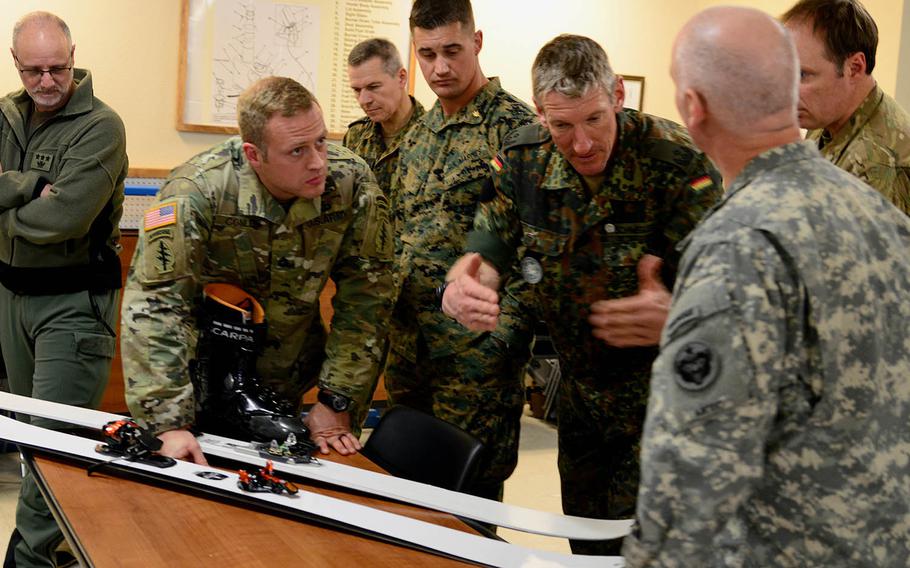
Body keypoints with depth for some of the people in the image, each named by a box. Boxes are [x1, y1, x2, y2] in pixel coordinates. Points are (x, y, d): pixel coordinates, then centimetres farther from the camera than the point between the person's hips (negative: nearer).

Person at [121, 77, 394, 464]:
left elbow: (365, 297, -11)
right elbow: (153, 304, -26)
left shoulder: (352, 182, -18)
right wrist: (170, 424, -31)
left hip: (289, 386, 3)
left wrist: (336, 401, -12)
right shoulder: (197, 192, -27)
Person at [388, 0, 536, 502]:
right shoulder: (418, 133, 14)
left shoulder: (512, 126, -11)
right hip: (408, 341, 8)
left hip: (476, 348, -8)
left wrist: (524, 336, -19)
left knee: (469, 484, 2)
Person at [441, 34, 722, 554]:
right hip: (579, 392, 5)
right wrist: (465, 284, -30)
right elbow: (489, 246, -5)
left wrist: (673, 315, -52)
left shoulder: (678, 162, -24)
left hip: (662, 395, -5)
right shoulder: (522, 158, -9)